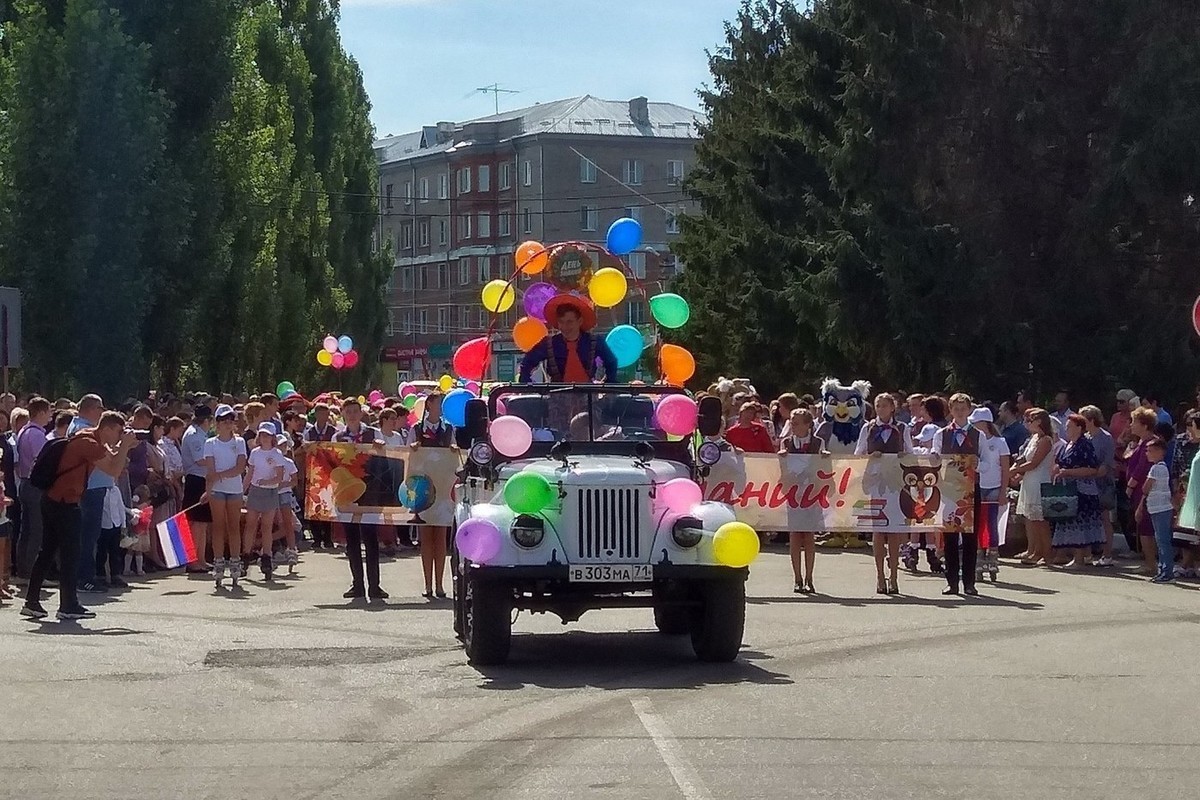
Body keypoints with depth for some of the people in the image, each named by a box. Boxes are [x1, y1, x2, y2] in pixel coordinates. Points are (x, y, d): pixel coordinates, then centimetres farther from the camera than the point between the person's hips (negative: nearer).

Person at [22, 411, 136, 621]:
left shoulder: (89, 439, 13)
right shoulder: (89, 444, -18)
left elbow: (109, 459, 23)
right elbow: (113, 471, -22)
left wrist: (122, 447, 7)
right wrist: (125, 445, -11)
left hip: (52, 500, 10)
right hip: (65, 502, -10)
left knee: (47, 551, 12)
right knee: (70, 553, -2)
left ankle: (31, 602, 14)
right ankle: (68, 606, 3)